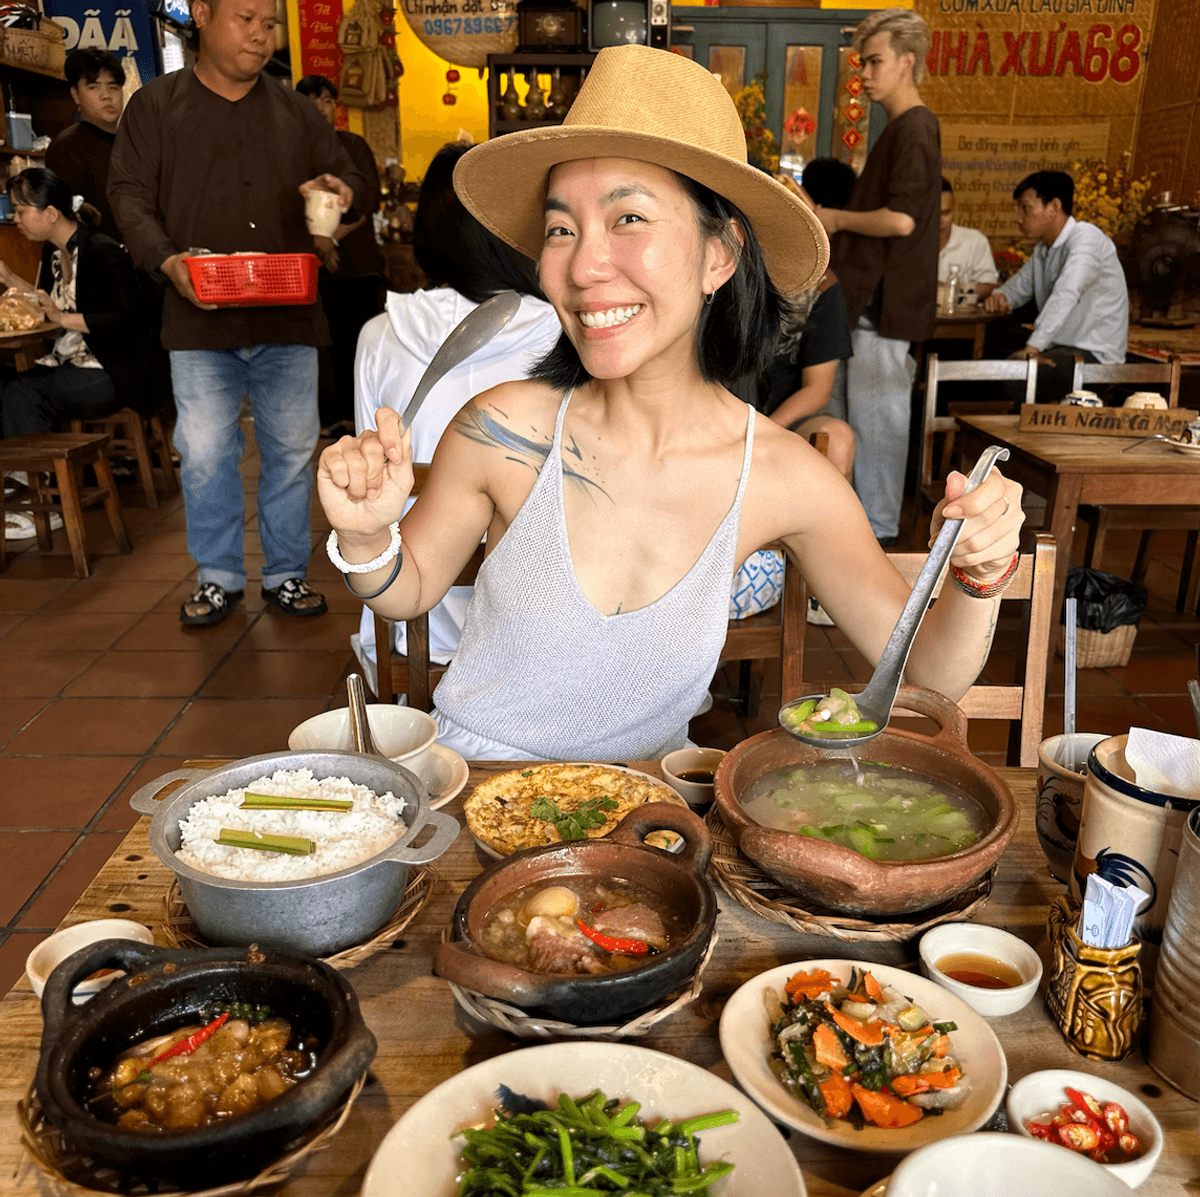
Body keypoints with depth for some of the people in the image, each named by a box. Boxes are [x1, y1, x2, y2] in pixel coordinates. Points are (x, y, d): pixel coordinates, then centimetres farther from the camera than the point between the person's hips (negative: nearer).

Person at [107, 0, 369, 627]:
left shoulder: (295, 110, 14)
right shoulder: (155, 105, 8)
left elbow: (350, 177, 20)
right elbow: (129, 193, 3)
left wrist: (338, 189, -5)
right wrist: (167, 259, -16)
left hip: (287, 317, 2)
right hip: (200, 319, -2)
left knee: (292, 447, 5)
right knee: (204, 452, -1)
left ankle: (286, 574, 19)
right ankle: (218, 577, 16)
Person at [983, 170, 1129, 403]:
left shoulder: (1086, 237, -15)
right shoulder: (1042, 249, 15)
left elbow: (1065, 296, -29)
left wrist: (1033, 347, -40)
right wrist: (1000, 296, 0)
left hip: (1096, 355, -9)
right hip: (1060, 348, 9)